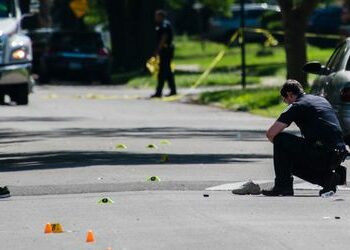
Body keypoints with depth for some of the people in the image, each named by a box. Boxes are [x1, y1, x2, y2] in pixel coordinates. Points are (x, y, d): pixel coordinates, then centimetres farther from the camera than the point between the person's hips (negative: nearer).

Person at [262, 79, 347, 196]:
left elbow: (271, 133, -7)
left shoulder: (297, 106, -1)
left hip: (321, 154, -8)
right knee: (297, 163, 27)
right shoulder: (322, 100, 22)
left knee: (280, 139, 2)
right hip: (340, 155, 8)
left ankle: (283, 186, 2)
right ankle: (327, 176, 8)